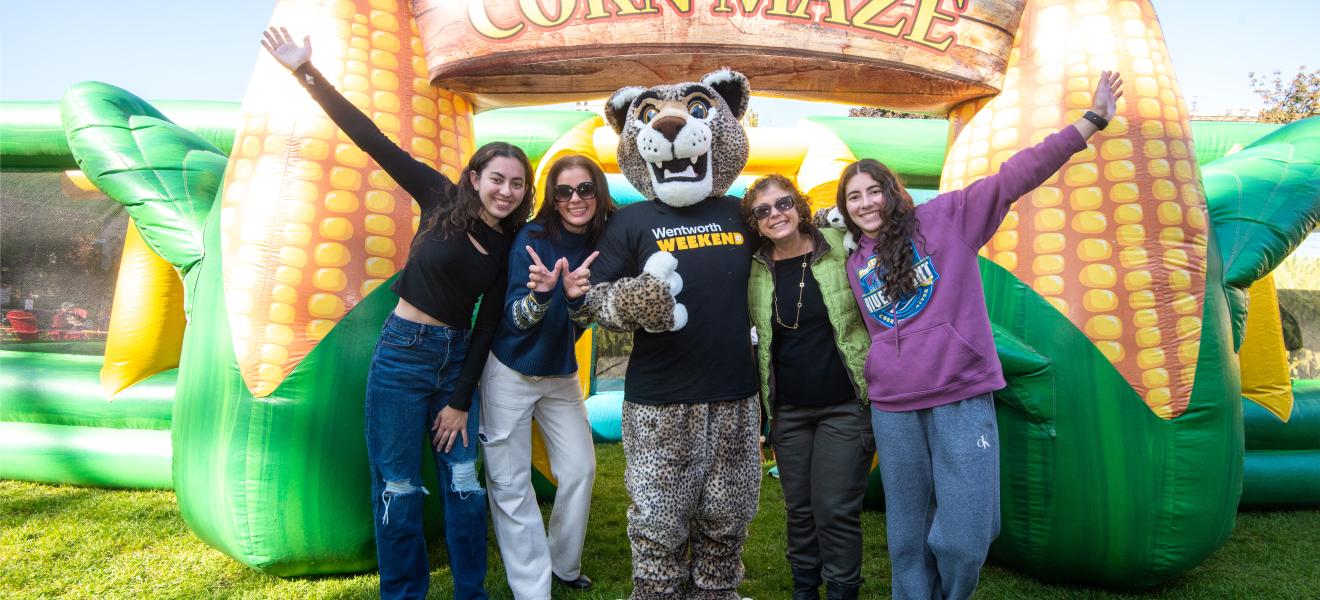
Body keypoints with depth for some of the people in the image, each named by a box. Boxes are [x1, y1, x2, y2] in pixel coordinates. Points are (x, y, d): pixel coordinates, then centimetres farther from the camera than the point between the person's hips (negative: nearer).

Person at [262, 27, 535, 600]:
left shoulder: (511, 249, 3)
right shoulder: (442, 200, -4)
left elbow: (487, 324, 3)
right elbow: (373, 140, -8)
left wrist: (461, 400, 1)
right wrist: (308, 73, -14)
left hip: (458, 359, 3)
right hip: (404, 354, -3)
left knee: (465, 483, 7)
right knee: (399, 489, 3)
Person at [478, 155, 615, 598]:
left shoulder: (602, 247, -6)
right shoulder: (533, 237, -16)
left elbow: (581, 323, -10)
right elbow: (514, 319, -18)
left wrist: (576, 297, -32)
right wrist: (540, 293, -38)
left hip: (561, 376, 4)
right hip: (510, 373, -4)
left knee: (580, 470, 5)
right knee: (510, 484, -1)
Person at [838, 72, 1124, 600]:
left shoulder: (943, 217, 1)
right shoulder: (855, 265, 14)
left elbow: (1013, 177, -7)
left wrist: (1090, 122, -13)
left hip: (961, 397, -3)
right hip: (891, 407, 4)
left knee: (962, 539, -4)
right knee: (907, 538, 9)